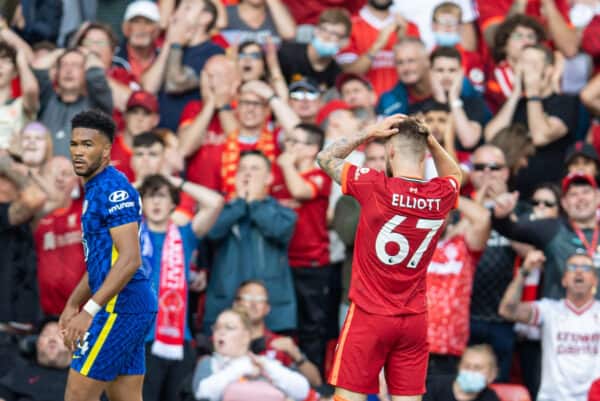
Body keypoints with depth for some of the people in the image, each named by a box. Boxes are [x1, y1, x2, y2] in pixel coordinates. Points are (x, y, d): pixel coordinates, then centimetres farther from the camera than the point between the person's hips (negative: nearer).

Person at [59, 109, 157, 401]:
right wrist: (72, 306, 22)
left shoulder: (114, 189, -14)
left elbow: (130, 260, -22)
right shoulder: (96, 190, 18)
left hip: (120, 309, -10)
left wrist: (89, 311, -25)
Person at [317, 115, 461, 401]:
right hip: (414, 319, 4)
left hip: (370, 315, -4)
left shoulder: (375, 187, -14)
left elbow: (325, 158, 3)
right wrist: (431, 141, 11)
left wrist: (370, 132, 4)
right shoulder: (442, 195, -2)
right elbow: (454, 173, 25)